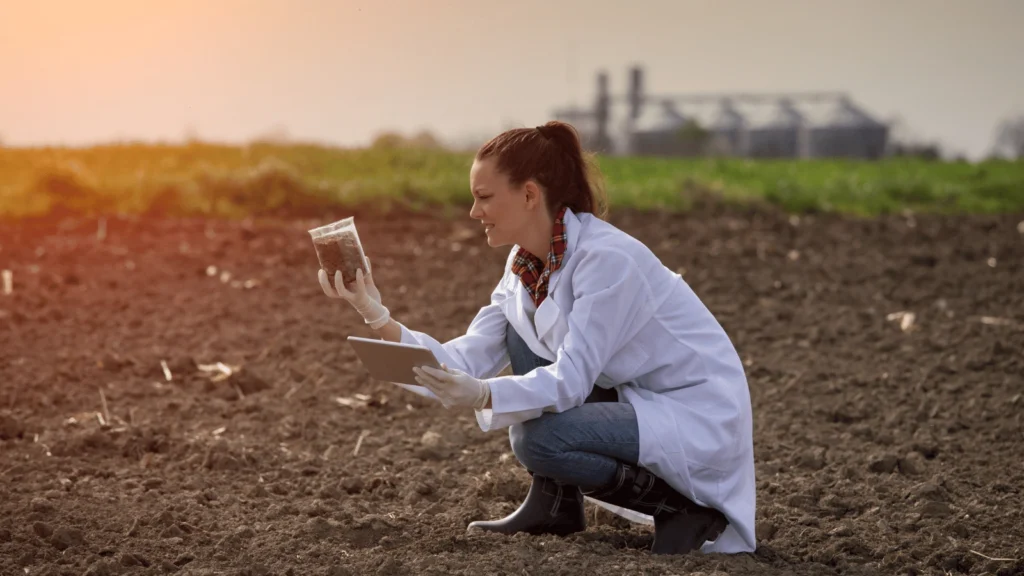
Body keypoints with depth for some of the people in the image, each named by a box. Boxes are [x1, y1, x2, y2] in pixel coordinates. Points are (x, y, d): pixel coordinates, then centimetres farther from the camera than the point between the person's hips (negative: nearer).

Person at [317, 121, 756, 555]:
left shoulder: (608, 258, -24)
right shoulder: (524, 264, 2)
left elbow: (570, 380, -29)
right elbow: (467, 362, -3)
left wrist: (482, 396, -45)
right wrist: (379, 318, -13)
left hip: (699, 422, -9)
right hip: (636, 400, 9)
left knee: (538, 439, -25)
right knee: (522, 332, 2)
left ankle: (681, 504, -7)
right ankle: (555, 504, 6)